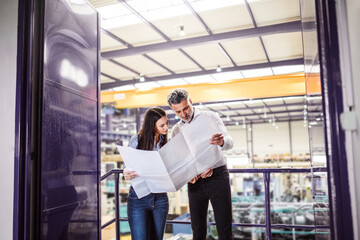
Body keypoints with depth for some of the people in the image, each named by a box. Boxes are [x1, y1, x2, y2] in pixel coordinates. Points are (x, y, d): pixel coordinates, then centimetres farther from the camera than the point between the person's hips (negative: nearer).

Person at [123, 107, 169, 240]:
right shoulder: (137, 140, -5)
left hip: (160, 198, 3)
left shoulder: (166, 143, 4)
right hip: (138, 198, -3)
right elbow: (127, 165, -4)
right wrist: (127, 174, -27)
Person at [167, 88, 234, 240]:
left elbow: (229, 142, -11)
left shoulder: (210, 117, 0)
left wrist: (221, 142, -36)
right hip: (195, 182, 3)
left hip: (218, 177, -3)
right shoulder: (176, 130, 10)